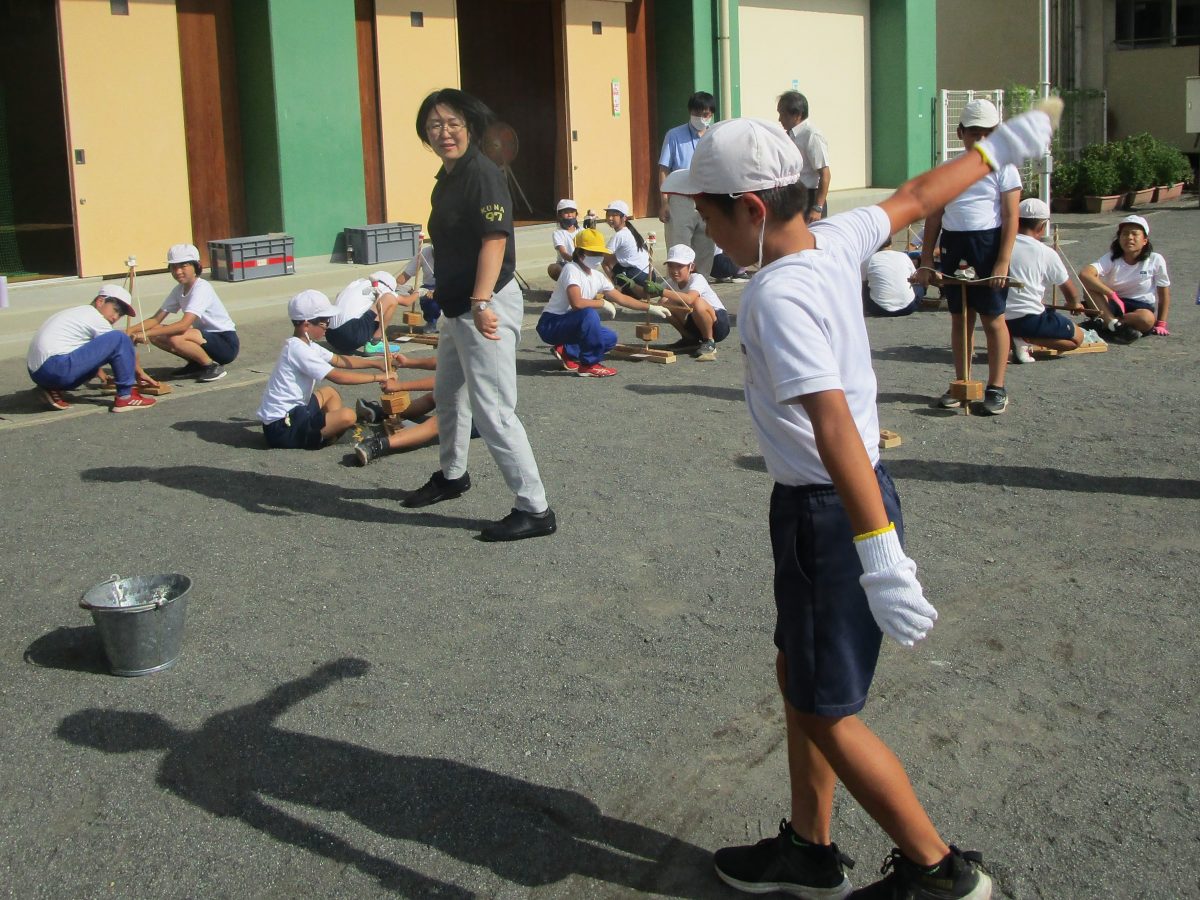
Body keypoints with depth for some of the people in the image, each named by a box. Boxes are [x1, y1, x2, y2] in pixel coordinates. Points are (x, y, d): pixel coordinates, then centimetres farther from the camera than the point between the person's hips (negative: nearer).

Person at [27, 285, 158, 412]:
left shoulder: (77, 313, 25)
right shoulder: (95, 318, -2)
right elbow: (126, 350, 4)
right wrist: (140, 374, 17)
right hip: (57, 368, -10)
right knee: (120, 339, -9)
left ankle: (53, 390, 13)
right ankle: (126, 397, -5)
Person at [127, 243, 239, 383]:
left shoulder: (202, 288, -20)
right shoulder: (179, 290, 6)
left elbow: (184, 324, -31)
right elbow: (156, 319, 4)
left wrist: (146, 333, -34)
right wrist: (130, 330, -14)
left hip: (226, 344, -8)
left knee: (175, 339, -31)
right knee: (156, 335, -4)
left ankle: (212, 366, -10)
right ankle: (196, 364, 9)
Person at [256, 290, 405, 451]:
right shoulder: (298, 349, -18)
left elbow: (338, 361, 21)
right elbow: (337, 376, -21)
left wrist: (375, 363, 15)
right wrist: (377, 377, -14)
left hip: (291, 412, 11)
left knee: (330, 393, 28)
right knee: (347, 416, -23)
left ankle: (333, 428, 8)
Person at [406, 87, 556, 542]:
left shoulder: (482, 172, -16)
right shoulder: (446, 178, 13)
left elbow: (494, 239, -25)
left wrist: (481, 303, -34)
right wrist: (458, 303, 20)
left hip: (487, 306, -11)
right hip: (458, 305, 11)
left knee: (492, 409, -12)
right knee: (448, 394, 26)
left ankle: (535, 509, -5)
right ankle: (451, 476, 48)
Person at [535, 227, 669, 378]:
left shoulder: (597, 276, 6)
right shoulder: (571, 269, -20)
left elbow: (621, 298, 13)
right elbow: (577, 303, -34)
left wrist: (650, 307, 11)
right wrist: (603, 303, -19)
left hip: (569, 325, 9)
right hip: (550, 324, -9)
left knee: (610, 338, 2)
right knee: (589, 314, -33)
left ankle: (567, 352, 8)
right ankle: (589, 365, -20)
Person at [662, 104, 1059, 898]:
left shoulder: (777, 296, -25)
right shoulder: (836, 241, 0)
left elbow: (833, 421, -35)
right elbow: (915, 198, 16)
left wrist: (879, 555, -41)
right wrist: (997, 150, 33)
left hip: (828, 516, -9)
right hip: (825, 507, 9)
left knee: (827, 713, 3)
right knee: (800, 677, 19)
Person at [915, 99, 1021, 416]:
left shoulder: (1002, 168, -2)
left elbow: (1010, 217, -7)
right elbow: (934, 217, 9)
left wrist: (1003, 262, -15)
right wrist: (926, 262, 4)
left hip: (988, 244, -4)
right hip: (953, 246, 4)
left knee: (992, 318, 2)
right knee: (959, 317, 10)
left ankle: (996, 388, 10)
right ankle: (961, 384, 20)